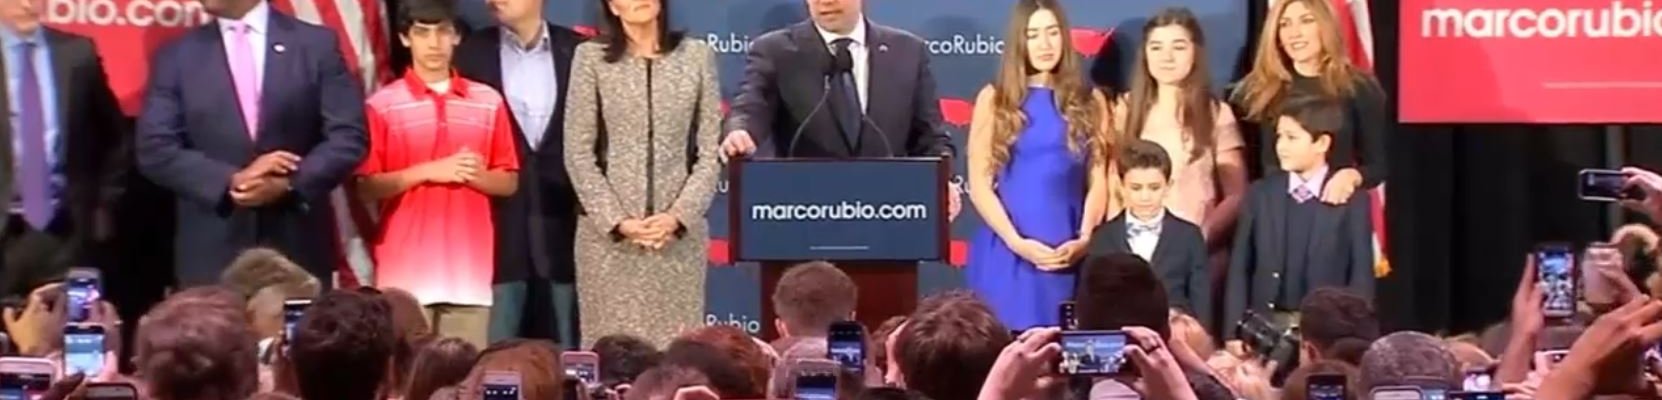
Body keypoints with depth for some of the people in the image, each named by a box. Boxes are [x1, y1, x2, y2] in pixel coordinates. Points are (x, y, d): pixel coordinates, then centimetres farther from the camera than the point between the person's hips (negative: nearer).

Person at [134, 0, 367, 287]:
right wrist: (231, 180, -14)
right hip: (212, 250, 0)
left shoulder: (316, 44, 5)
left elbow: (349, 137, 0)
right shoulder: (177, 57, 8)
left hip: (299, 246, 0)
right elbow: (156, 151, 0)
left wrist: (289, 185, -15)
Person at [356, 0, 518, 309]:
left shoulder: (488, 102, 10)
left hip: (469, 265, 2)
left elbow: (509, 183, 13)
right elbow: (365, 188, -1)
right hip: (406, 269, -2)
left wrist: (477, 176, -8)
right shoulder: (382, 106, 2)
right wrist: (427, 172, -12)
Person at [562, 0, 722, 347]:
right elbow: (578, 154, 0)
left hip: (679, 233, 1)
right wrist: (616, 220, -9)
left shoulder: (696, 56, 6)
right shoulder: (591, 58, 2)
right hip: (609, 234, -1)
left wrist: (678, 216, -9)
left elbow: (710, 153, 4)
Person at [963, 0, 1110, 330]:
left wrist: (1083, 240, -8)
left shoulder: (1090, 102, 10)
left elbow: (1098, 182, 7)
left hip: (1067, 255, 1)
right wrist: (1016, 241, -12)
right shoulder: (995, 100, 5)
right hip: (1006, 252, -1)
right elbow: (979, 184, 0)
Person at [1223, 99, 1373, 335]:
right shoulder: (1260, 194, 6)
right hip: (1264, 323, 2)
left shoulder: (1351, 201, -2)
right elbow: (1239, 268, 5)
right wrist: (1235, 331, -3)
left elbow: (1362, 277, -3)